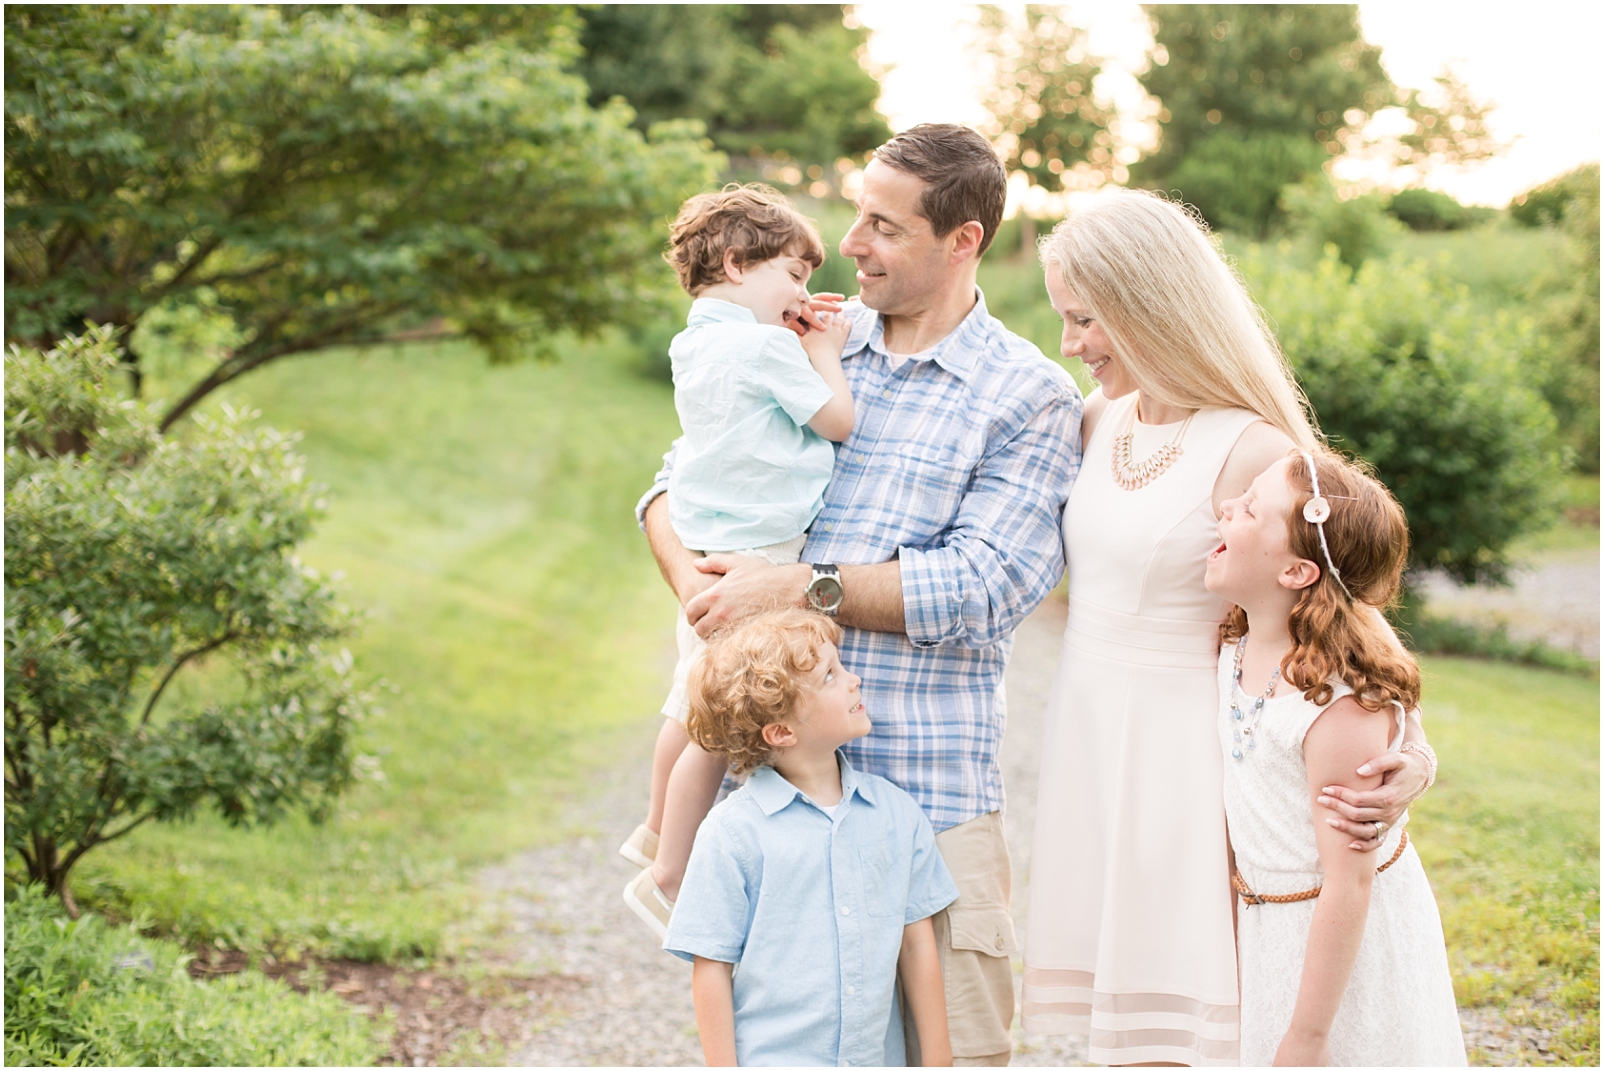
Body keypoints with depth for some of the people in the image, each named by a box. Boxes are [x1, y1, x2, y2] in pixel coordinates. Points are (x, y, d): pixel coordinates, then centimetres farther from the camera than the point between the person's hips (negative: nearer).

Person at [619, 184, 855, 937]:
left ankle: (656, 832, 39)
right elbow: (838, 421, -7)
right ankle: (667, 878, 7)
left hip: (706, 557, 9)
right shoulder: (765, 345, -14)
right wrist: (824, 356, 6)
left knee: (691, 707, 23)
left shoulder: (694, 345, 12)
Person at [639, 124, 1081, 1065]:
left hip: (927, 794, -3)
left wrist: (802, 586, -13)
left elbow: (980, 589, -11)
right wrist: (694, 578, -4)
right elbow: (678, 481, 17)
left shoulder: (1031, 397, -1)